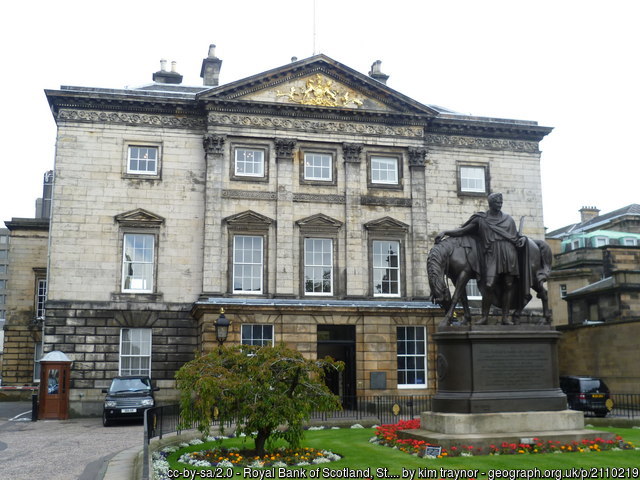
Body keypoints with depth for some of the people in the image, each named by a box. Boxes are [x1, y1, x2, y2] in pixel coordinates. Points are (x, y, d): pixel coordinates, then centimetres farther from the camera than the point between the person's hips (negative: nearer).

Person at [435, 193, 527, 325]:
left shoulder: (508, 219, 19)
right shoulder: (481, 219, 11)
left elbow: (516, 235, 26)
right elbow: (463, 230, 6)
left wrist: (523, 238, 3)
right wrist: (445, 232, -5)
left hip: (509, 254, 3)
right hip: (492, 255, -3)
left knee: (509, 285, -1)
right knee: (489, 285, -13)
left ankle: (505, 317, 5)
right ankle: (484, 316, -3)